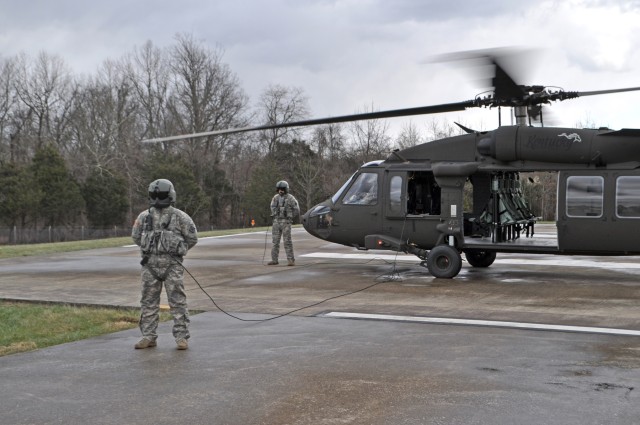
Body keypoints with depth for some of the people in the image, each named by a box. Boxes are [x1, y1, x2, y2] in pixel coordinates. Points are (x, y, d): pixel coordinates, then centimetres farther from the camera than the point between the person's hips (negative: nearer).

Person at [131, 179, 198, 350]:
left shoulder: (180, 216, -2)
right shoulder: (144, 216, 7)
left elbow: (192, 238, 5)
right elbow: (136, 236, 19)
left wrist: (178, 250, 8)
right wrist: (149, 248, 14)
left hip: (172, 265, -3)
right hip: (150, 265, 3)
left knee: (177, 302, -3)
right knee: (148, 302, 6)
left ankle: (181, 337, 2)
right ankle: (148, 337, 14)